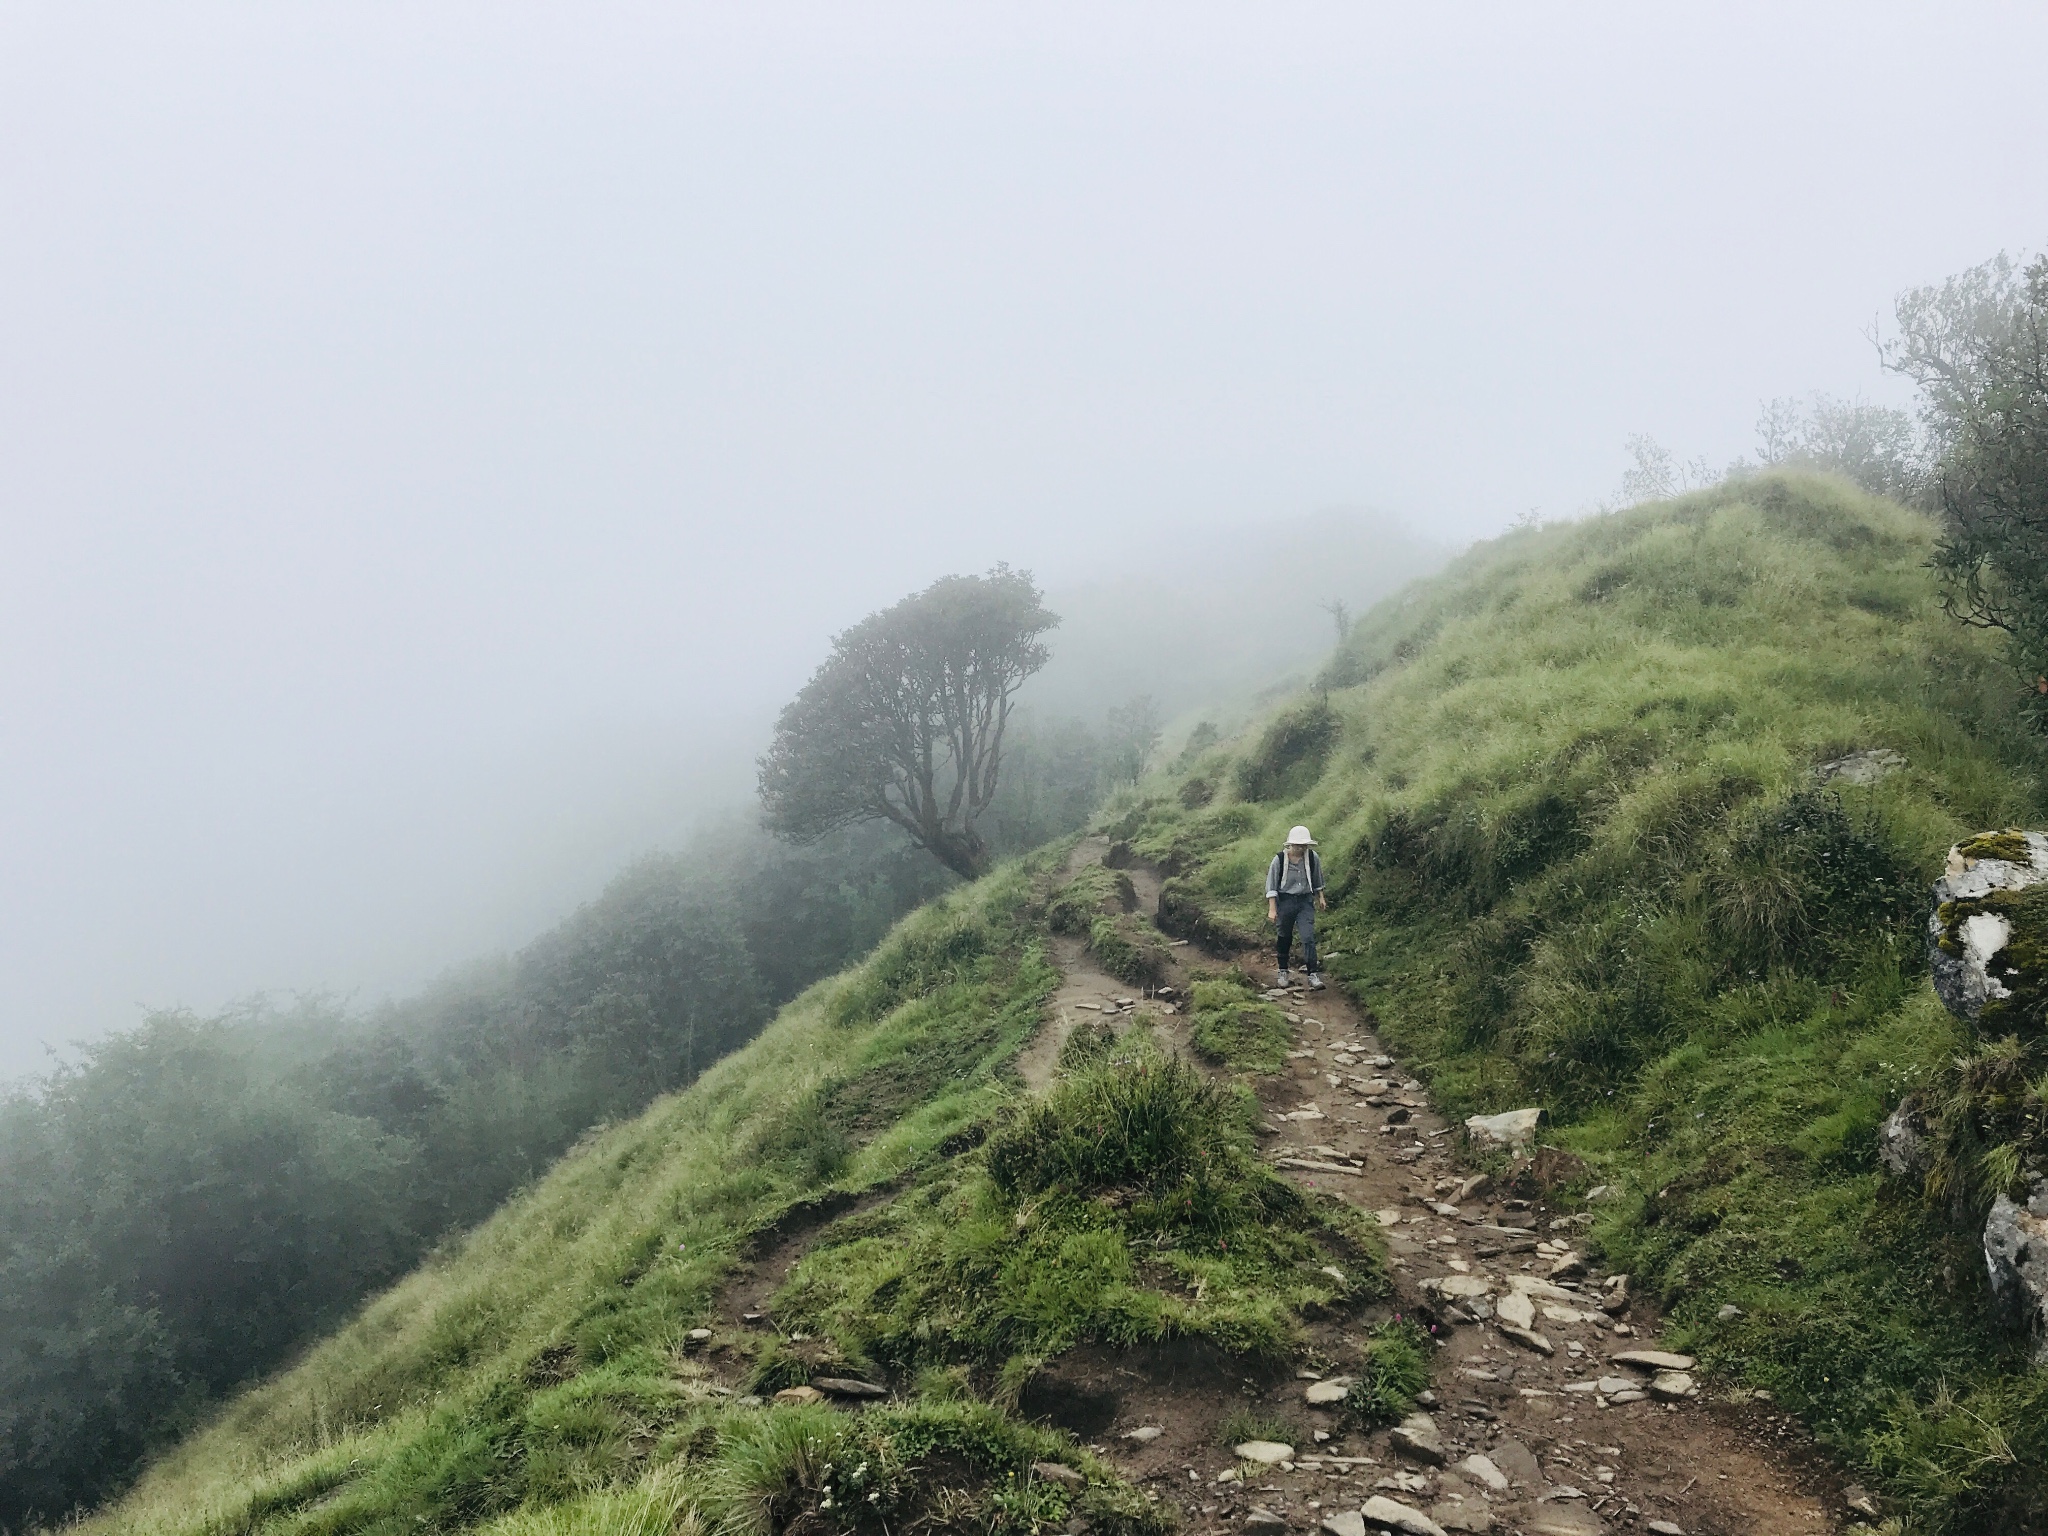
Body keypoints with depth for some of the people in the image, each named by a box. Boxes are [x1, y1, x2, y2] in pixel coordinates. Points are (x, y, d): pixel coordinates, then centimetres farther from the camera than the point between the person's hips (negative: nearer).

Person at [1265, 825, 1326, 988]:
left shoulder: (1312, 858, -5)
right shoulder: (1279, 859, -13)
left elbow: (1317, 879, 15)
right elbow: (1271, 886, -8)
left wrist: (1320, 897, 19)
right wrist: (1272, 909, -11)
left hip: (1306, 901, 1)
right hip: (1285, 901, -1)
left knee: (1308, 937, -11)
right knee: (1285, 938, 12)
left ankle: (1313, 975, -9)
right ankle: (1283, 971, 29)